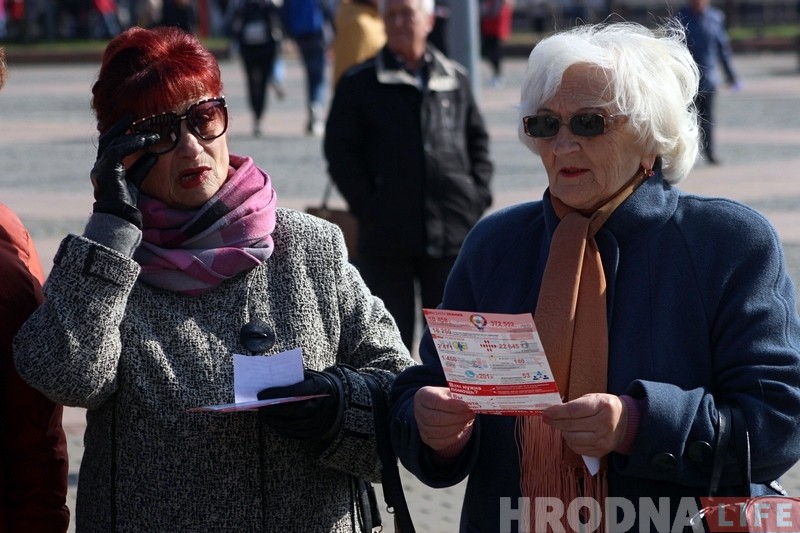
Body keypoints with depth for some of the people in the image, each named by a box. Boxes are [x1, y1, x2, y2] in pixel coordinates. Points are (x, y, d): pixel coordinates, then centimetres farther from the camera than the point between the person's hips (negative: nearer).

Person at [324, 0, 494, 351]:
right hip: (387, 237, -2)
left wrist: (478, 197, 3)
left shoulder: (455, 79, 11)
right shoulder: (359, 84, 3)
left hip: (454, 232, 2)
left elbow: (478, 141, 16)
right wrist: (367, 206, -9)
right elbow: (340, 151, 1)